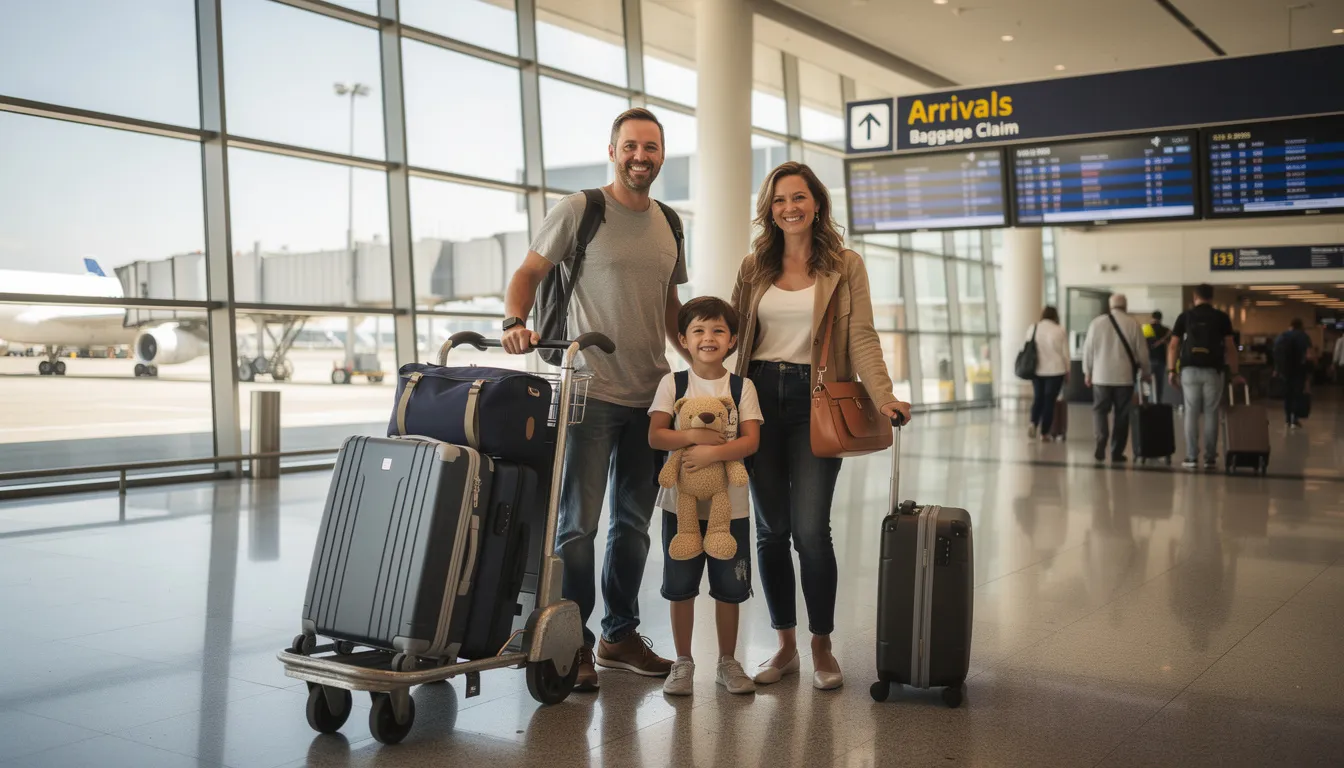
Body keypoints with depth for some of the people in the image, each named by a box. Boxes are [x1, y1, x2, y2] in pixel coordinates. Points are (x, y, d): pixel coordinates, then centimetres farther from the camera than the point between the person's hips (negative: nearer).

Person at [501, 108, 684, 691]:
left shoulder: (668, 223, 14)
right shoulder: (579, 210, -3)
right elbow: (529, 273, -2)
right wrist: (515, 322, -20)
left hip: (650, 394, 6)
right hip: (592, 391, -6)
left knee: (634, 521, 13)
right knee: (578, 523, -4)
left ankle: (620, 635, 26)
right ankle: (572, 643, 8)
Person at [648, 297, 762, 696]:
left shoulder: (741, 386, 2)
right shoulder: (672, 383, 0)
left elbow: (751, 441, -8)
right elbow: (655, 435, -9)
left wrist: (711, 452, -22)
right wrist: (697, 435, -20)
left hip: (730, 504, 1)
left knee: (729, 589, 8)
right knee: (681, 587, 7)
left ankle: (727, 662, 24)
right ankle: (683, 662, 21)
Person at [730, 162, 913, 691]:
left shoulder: (845, 265, 4)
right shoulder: (754, 268, 12)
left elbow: (862, 337, -4)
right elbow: (734, 335, 12)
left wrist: (883, 396, -18)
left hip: (815, 401, -3)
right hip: (760, 398, 3)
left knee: (810, 529, -9)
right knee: (771, 529, 6)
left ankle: (822, 648, 7)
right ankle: (785, 646, 18)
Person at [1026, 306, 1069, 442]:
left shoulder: (1032, 329, 2)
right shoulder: (1060, 330, -8)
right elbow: (1065, 353, -4)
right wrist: (1067, 371, 7)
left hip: (1036, 370, 3)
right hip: (1055, 370, -3)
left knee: (1038, 398, 15)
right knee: (1049, 400, 4)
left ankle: (1033, 424, -8)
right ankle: (1044, 433, 5)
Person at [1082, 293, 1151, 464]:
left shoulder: (1097, 323, -1)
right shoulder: (1133, 324, -4)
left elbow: (1088, 349, 3)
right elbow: (1141, 352, 0)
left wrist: (1087, 372, 16)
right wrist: (1147, 372, 15)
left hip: (1101, 376, 1)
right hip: (1125, 376, 0)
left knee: (1100, 410, 11)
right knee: (1122, 415, 8)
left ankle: (1101, 439, -14)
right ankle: (1117, 452, 9)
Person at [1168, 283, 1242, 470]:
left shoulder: (1185, 316, 6)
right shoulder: (1221, 317, 5)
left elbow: (1173, 345, 3)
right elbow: (1230, 347, 4)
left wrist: (1171, 370, 6)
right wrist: (1235, 373, 9)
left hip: (1190, 370, 0)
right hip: (1212, 371, 0)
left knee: (1191, 414, 3)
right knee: (1211, 414, 4)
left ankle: (1192, 457, 1)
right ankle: (1210, 458, 4)